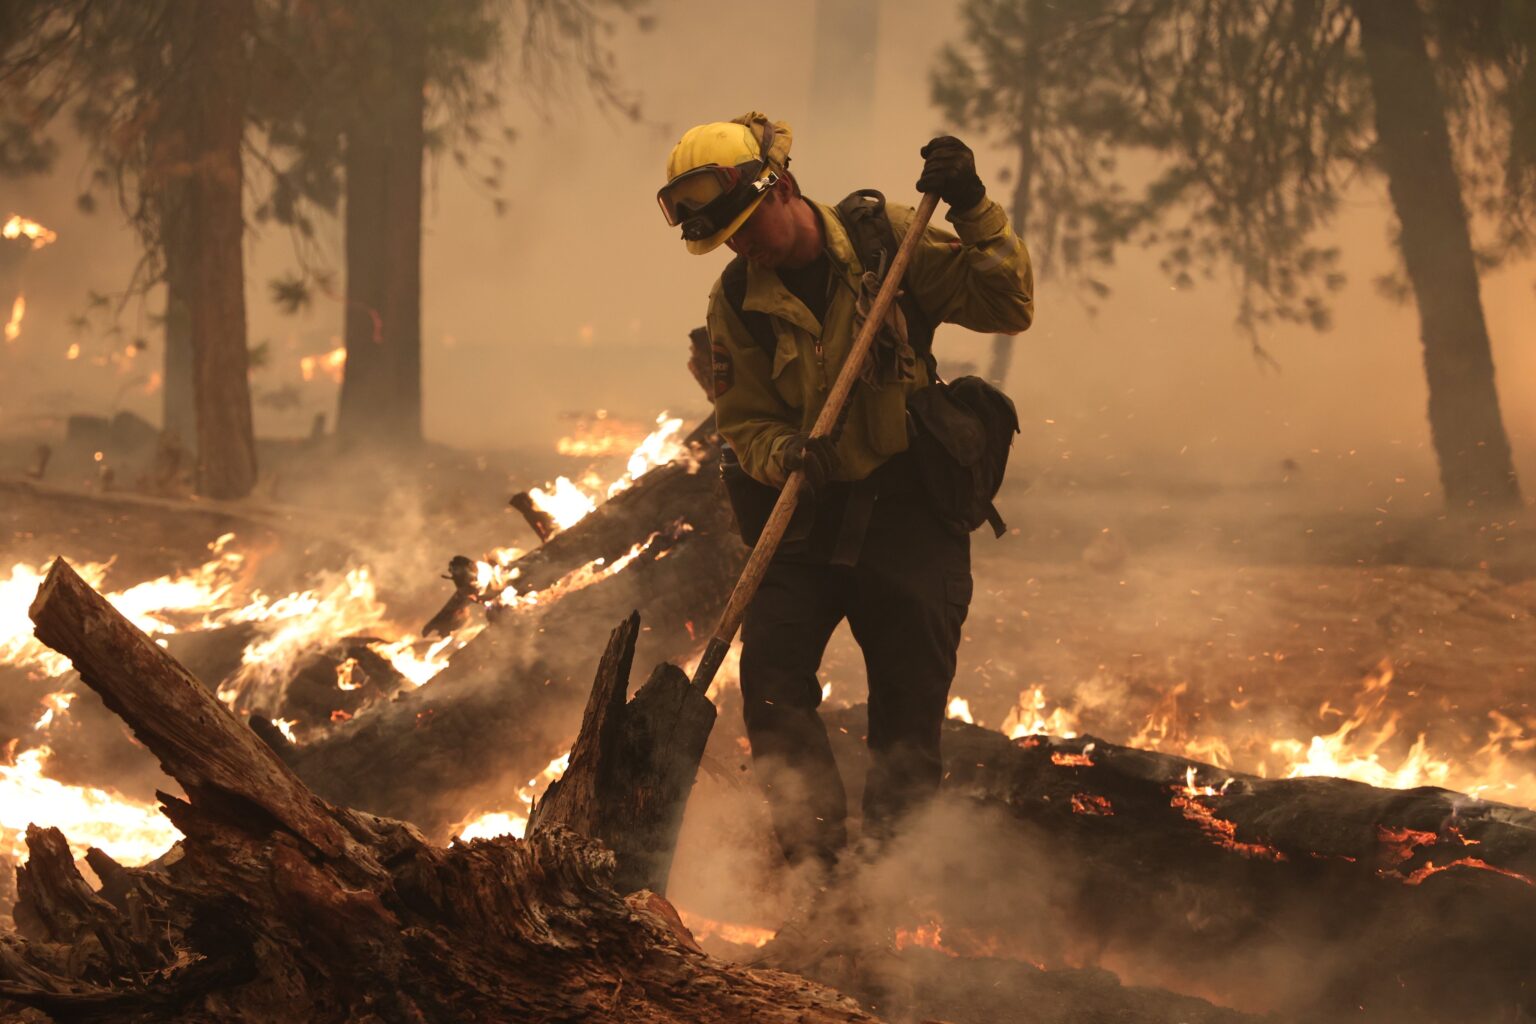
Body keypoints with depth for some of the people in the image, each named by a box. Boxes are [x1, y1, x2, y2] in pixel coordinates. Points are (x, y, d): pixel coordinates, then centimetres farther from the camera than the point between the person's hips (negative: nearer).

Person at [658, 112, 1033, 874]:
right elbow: (744, 424, 1)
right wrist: (790, 455, -22)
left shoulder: (887, 239, -7)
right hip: (807, 508, 2)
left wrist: (975, 214, -22)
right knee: (770, 681, -13)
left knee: (909, 711, -2)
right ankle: (816, 855, -4)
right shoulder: (736, 302, -1)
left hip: (911, 505, -2)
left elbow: (1008, 308, -9)